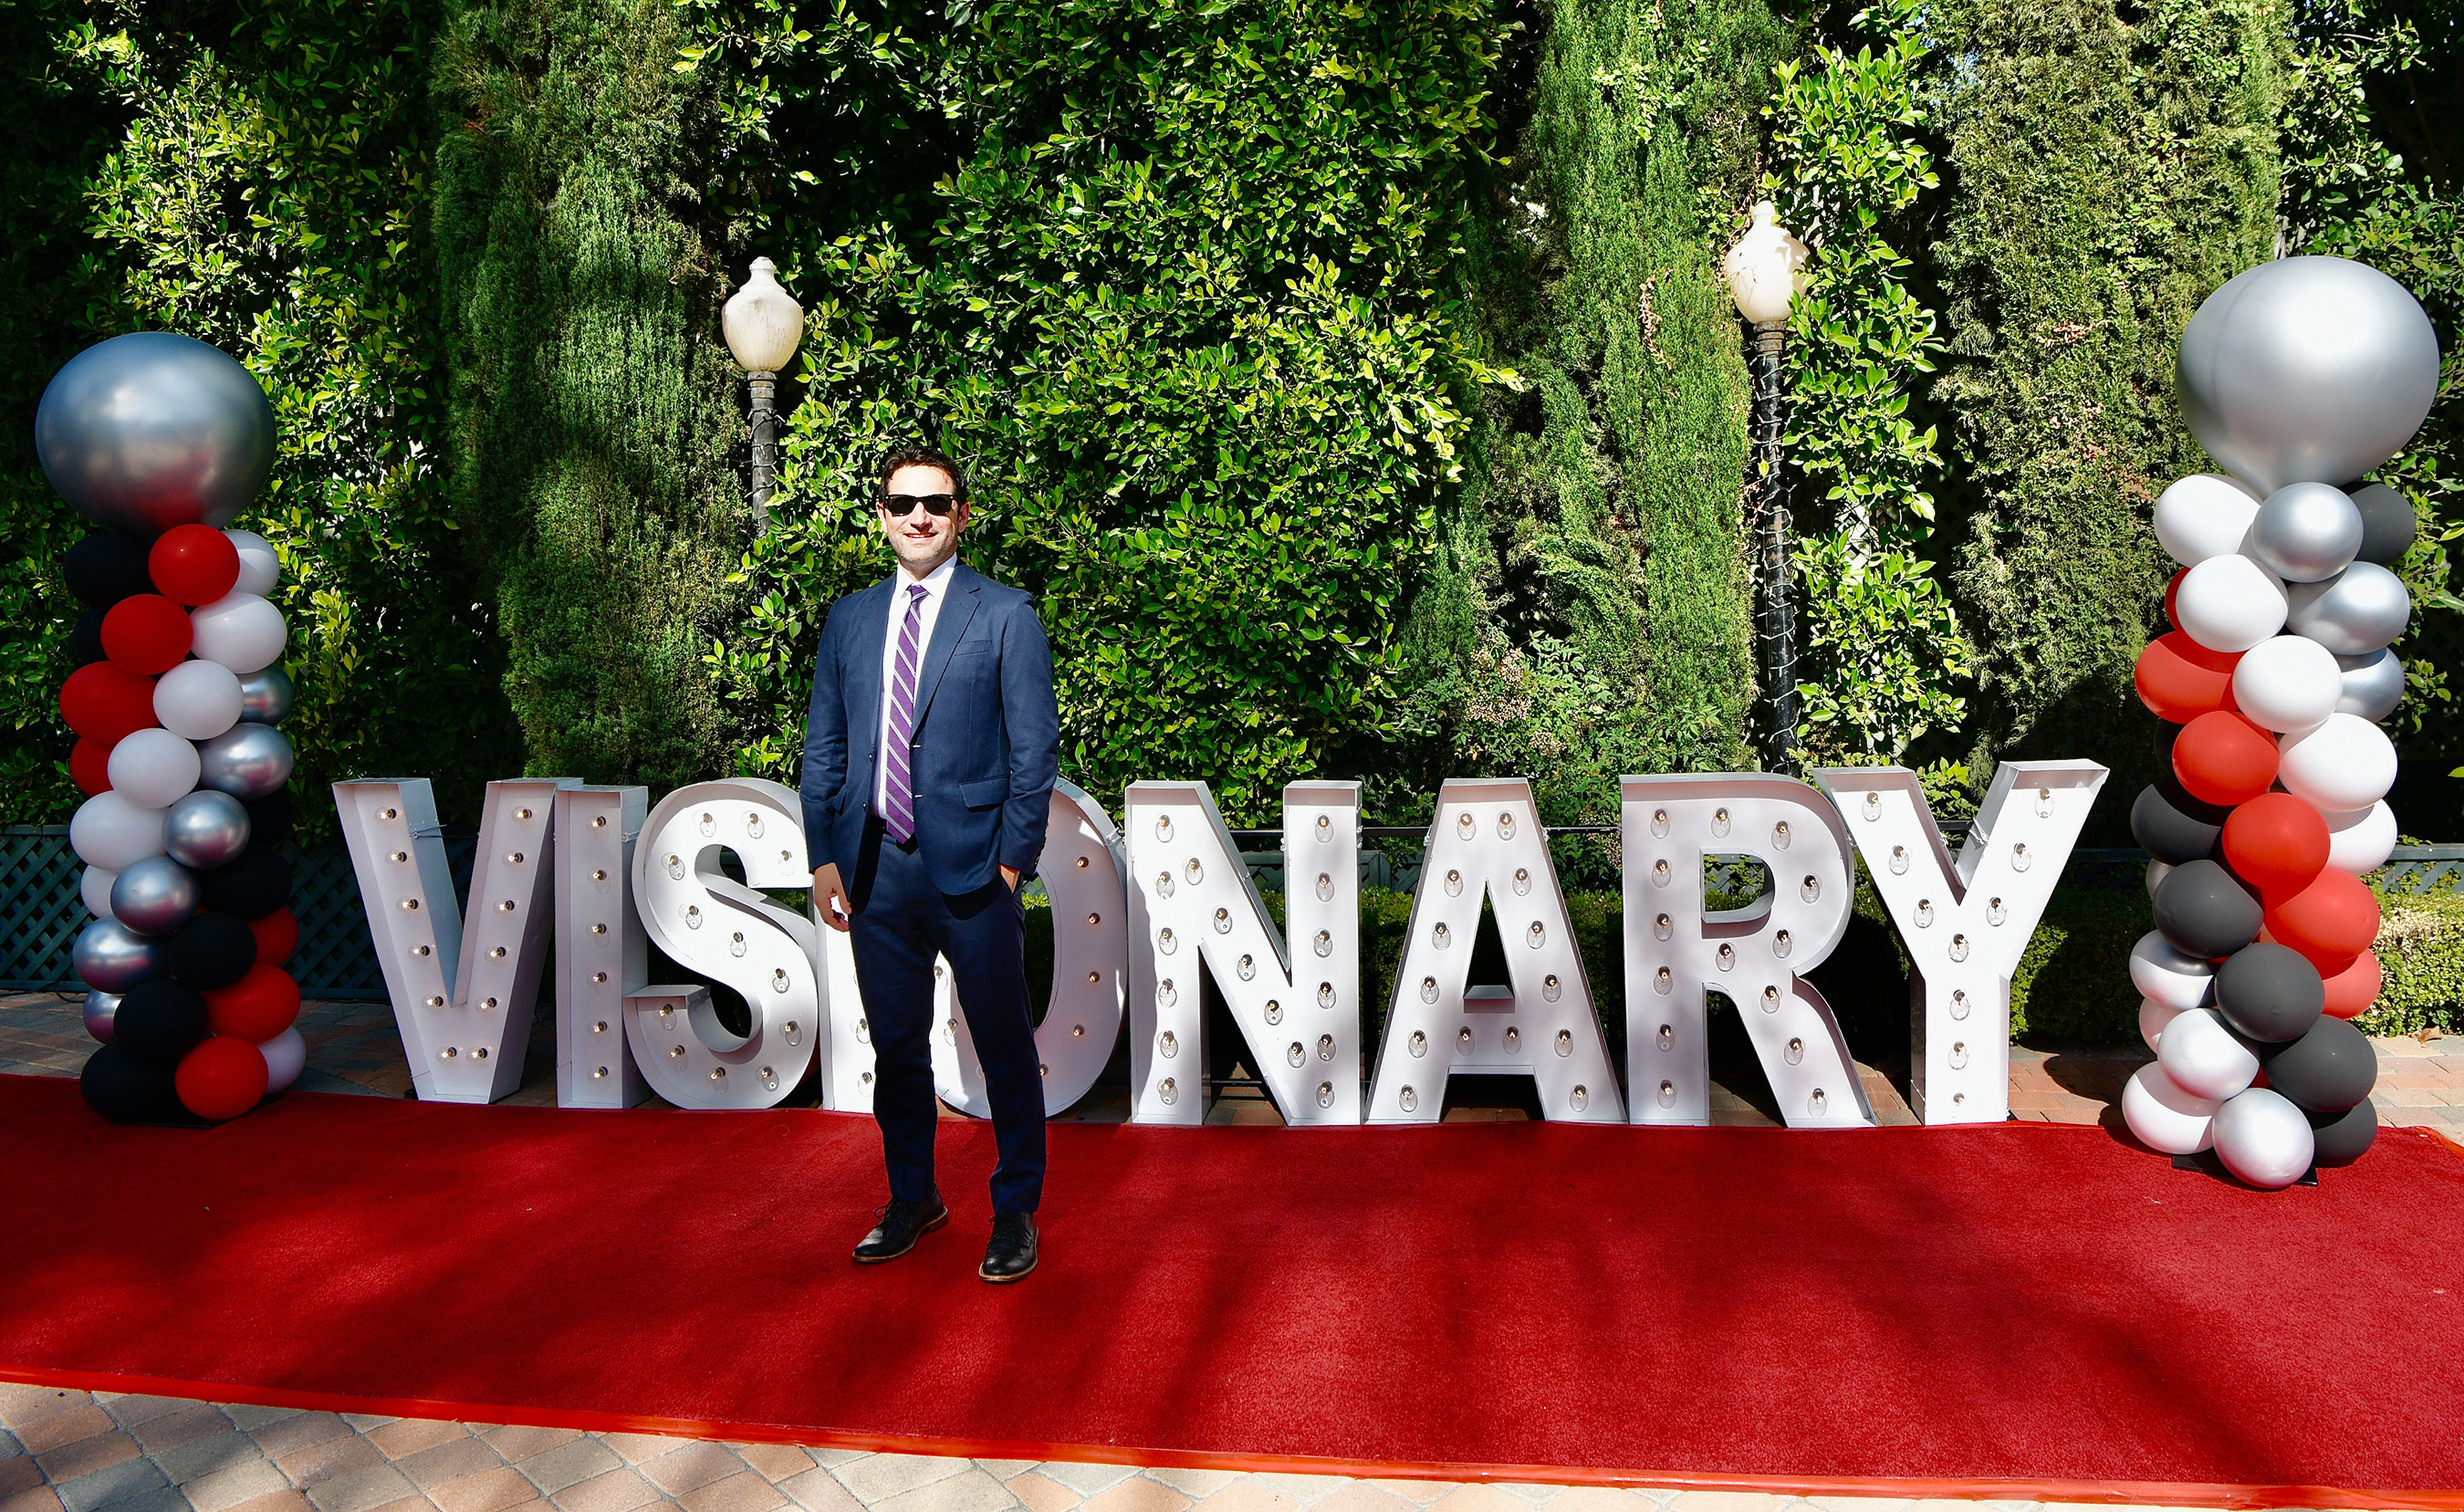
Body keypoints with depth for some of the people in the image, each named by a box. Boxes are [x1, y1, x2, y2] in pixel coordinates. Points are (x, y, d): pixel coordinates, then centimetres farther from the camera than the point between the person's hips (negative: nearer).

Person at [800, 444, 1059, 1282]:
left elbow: (1035, 749, -3)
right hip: (875, 864, 4)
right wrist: (824, 855, 6)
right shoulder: (850, 618, 12)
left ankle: (1015, 1211, 20)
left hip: (971, 864, -4)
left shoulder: (1006, 615, -1)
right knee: (895, 1044, 14)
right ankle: (912, 1198, 31)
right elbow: (823, 747, 14)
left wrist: (1013, 860, -8)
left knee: (1004, 1046, 4)